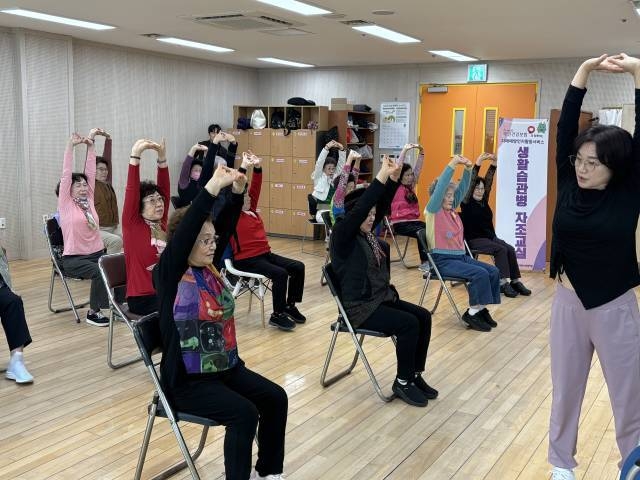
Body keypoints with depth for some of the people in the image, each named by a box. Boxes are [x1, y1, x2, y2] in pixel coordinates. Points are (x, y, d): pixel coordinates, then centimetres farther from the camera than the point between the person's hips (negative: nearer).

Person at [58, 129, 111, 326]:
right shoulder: (65, 203, -1)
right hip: (74, 258, -4)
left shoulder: (89, 200, 10)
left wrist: (90, 145, 1)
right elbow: (66, 174, -7)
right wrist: (71, 146, -9)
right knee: (100, 272, -30)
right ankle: (92, 313, -15)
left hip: (98, 253, 5)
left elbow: (90, 173, 6)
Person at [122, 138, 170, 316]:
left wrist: (162, 157, -5)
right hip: (143, 298, -5)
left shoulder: (161, 224, 8)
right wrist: (135, 155, -22)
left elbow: (164, 189, 4)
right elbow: (132, 190, -14)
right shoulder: (132, 225, -5)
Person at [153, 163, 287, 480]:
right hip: (187, 380, -7)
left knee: (276, 398, -3)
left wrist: (237, 192, -19)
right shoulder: (169, 274, -13)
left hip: (227, 367, 7)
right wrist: (213, 187, -33)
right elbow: (184, 231, -28)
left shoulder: (208, 267, 5)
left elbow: (226, 227, -2)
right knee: (244, 413, -23)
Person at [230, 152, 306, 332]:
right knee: (280, 274, -27)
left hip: (265, 254, 9)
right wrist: (244, 168, -20)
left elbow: (255, 189, 9)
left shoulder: (252, 211, 14)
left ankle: (290, 306, 12)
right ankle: (277, 315, -15)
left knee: (298, 267, -1)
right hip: (246, 259, -9)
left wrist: (257, 168, -3)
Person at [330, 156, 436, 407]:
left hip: (382, 298, 9)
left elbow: (383, 206, 5)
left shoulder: (365, 233, 10)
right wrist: (381, 176, -25)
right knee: (409, 323, -21)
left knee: (423, 317, -4)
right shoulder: (342, 235, -13)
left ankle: (415, 375, 6)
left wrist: (394, 177, -9)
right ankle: (402, 382, -5)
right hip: (359, 307, -9)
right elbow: (359, 208, -26)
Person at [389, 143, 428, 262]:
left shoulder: (411, 186, 14)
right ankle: (425, 261, -21)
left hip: (414, 220, 6)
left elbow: (418, 168, 11)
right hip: (400, 223, -6)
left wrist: (421, 152, 0)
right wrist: (404, 150, -17)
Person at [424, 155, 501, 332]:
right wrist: (452, 165, -24)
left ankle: (481, 309, 4)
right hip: (443, 260, -8)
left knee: (493, 271, -5)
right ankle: (472, 313, -10)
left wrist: (468, 169, -8)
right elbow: (440, 187, -20)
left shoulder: (452, 209, 13)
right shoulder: (433, 210, -7)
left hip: (461, 256, 8)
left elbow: (462, 188, 7)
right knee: (480, 274, -24)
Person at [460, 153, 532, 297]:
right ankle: (503, 283, -28)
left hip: (490, 236, 7)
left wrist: (493, 165, -7)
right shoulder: (466, 203, -5)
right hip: (474, 240, -7)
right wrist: (477, 164, -24)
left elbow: (488, 182, 4)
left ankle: (515, 281, -18)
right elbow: (470, 183, -17)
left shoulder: (484, 201, 11)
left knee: (510, 249, -16)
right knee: (501, 249, -26)